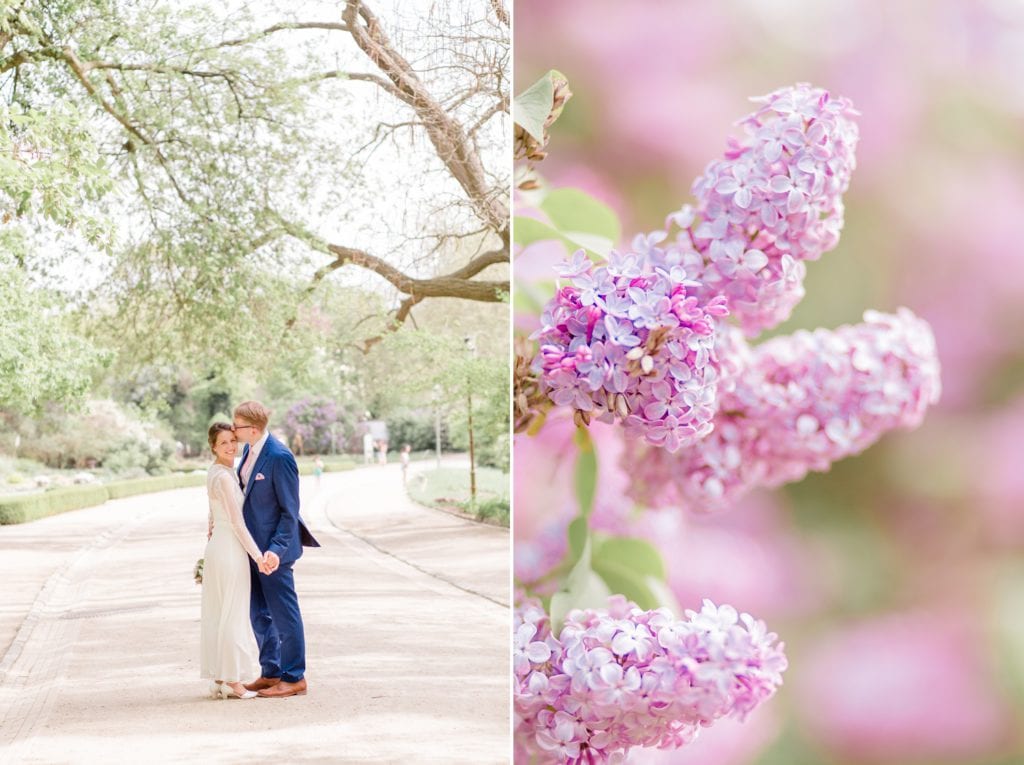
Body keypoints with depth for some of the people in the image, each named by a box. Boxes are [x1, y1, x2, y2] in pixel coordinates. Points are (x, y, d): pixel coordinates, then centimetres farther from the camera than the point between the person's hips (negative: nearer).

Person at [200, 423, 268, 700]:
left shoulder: (215, 472, 11)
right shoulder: (224, 477, -17)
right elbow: (237, 522, -17)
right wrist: (257, 555, -15)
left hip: (216, 547, 9)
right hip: (231, 549, -9)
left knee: (217, 614, 11)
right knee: (232, 615, -3)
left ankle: (219, 679, 16)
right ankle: (232, 682, 2)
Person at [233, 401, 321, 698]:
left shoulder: (279, 457, -21)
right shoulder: (249, 450, 5)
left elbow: (290, 511, -18)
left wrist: (276, 549, -24)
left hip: (273, 549, -9)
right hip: (253, 546, 9)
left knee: (284, 613, 1)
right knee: (260, 614, 16)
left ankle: (294, 678, 10)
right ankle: (271, 673, 27)